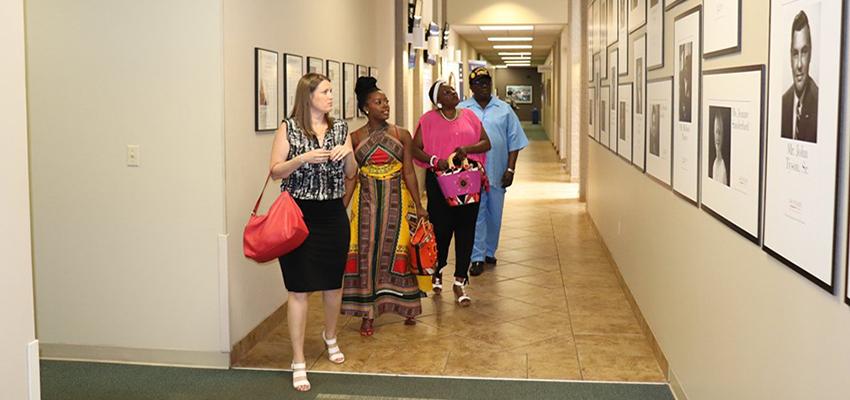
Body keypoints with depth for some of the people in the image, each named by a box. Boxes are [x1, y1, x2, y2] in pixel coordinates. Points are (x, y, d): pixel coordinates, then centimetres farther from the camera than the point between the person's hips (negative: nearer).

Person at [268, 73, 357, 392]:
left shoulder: (340, 127, 7)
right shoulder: (288, 128, -4)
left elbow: (351, 174, 10)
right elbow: (275, 171, -8)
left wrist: (348, 152, -9)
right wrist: (305, 157, -21)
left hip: (333, 215, 4)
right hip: (299, 215, -4)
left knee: (334, 282, 15)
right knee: (299, 289, -3)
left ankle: (330, 336, 42)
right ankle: (298, 362, 4)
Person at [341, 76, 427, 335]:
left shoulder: (402, 135, 0)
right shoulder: (355, 138, 1)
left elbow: (409, 173, 0)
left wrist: (418, 206, -2)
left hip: (396, 200, 0)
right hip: (367, 201, 0)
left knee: (397, 251, 3)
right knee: (366, 253, 1)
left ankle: (407, 307, 21)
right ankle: (368, 314, 10)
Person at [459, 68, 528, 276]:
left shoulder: (504, 109, 6)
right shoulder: (461, 110, 2)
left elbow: (514, 141, 6)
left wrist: (510, 169, -2)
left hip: (497, 172, 2)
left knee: (494, 214, 11)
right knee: (475, 215, -3)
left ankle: (489, 251, 28)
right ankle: (477, 257, 3)